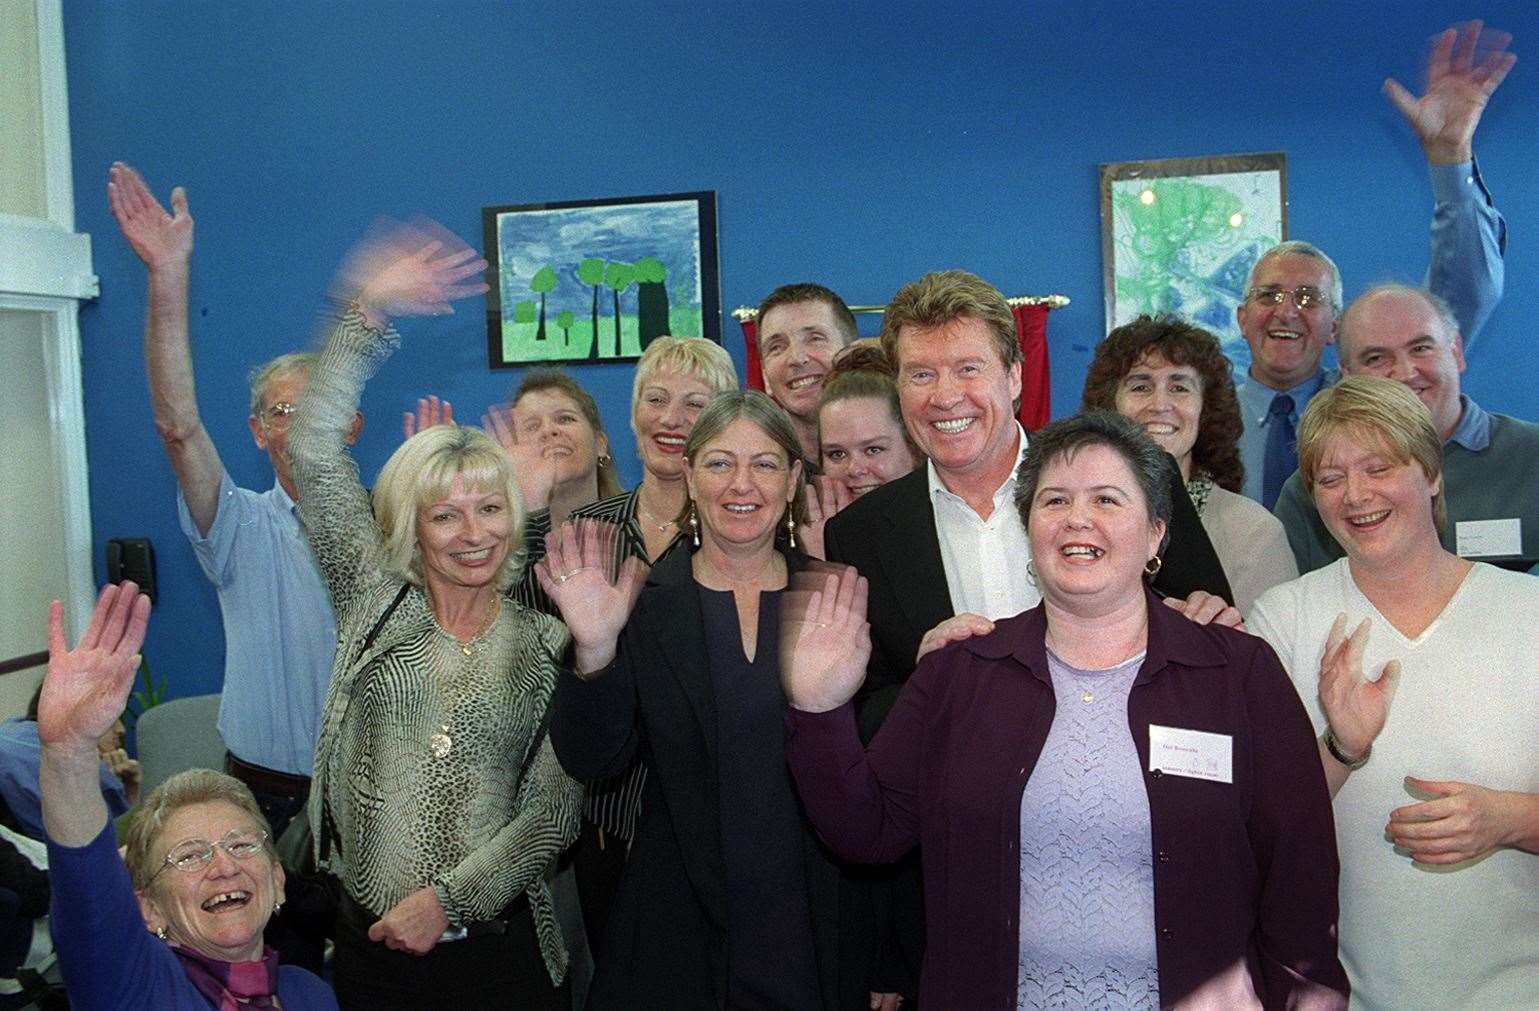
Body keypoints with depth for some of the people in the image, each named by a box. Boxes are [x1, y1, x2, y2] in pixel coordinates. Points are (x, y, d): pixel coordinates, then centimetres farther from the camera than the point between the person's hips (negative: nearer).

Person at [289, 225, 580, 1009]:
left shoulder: (547, 645, 0)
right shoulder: (377, 604, 1)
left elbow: (553, 809, -4)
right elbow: (314, 449, -6)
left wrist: (447, 896, -13)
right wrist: (365, 311, -10)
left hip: (498, 948, -1)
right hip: (371, 946, 1)